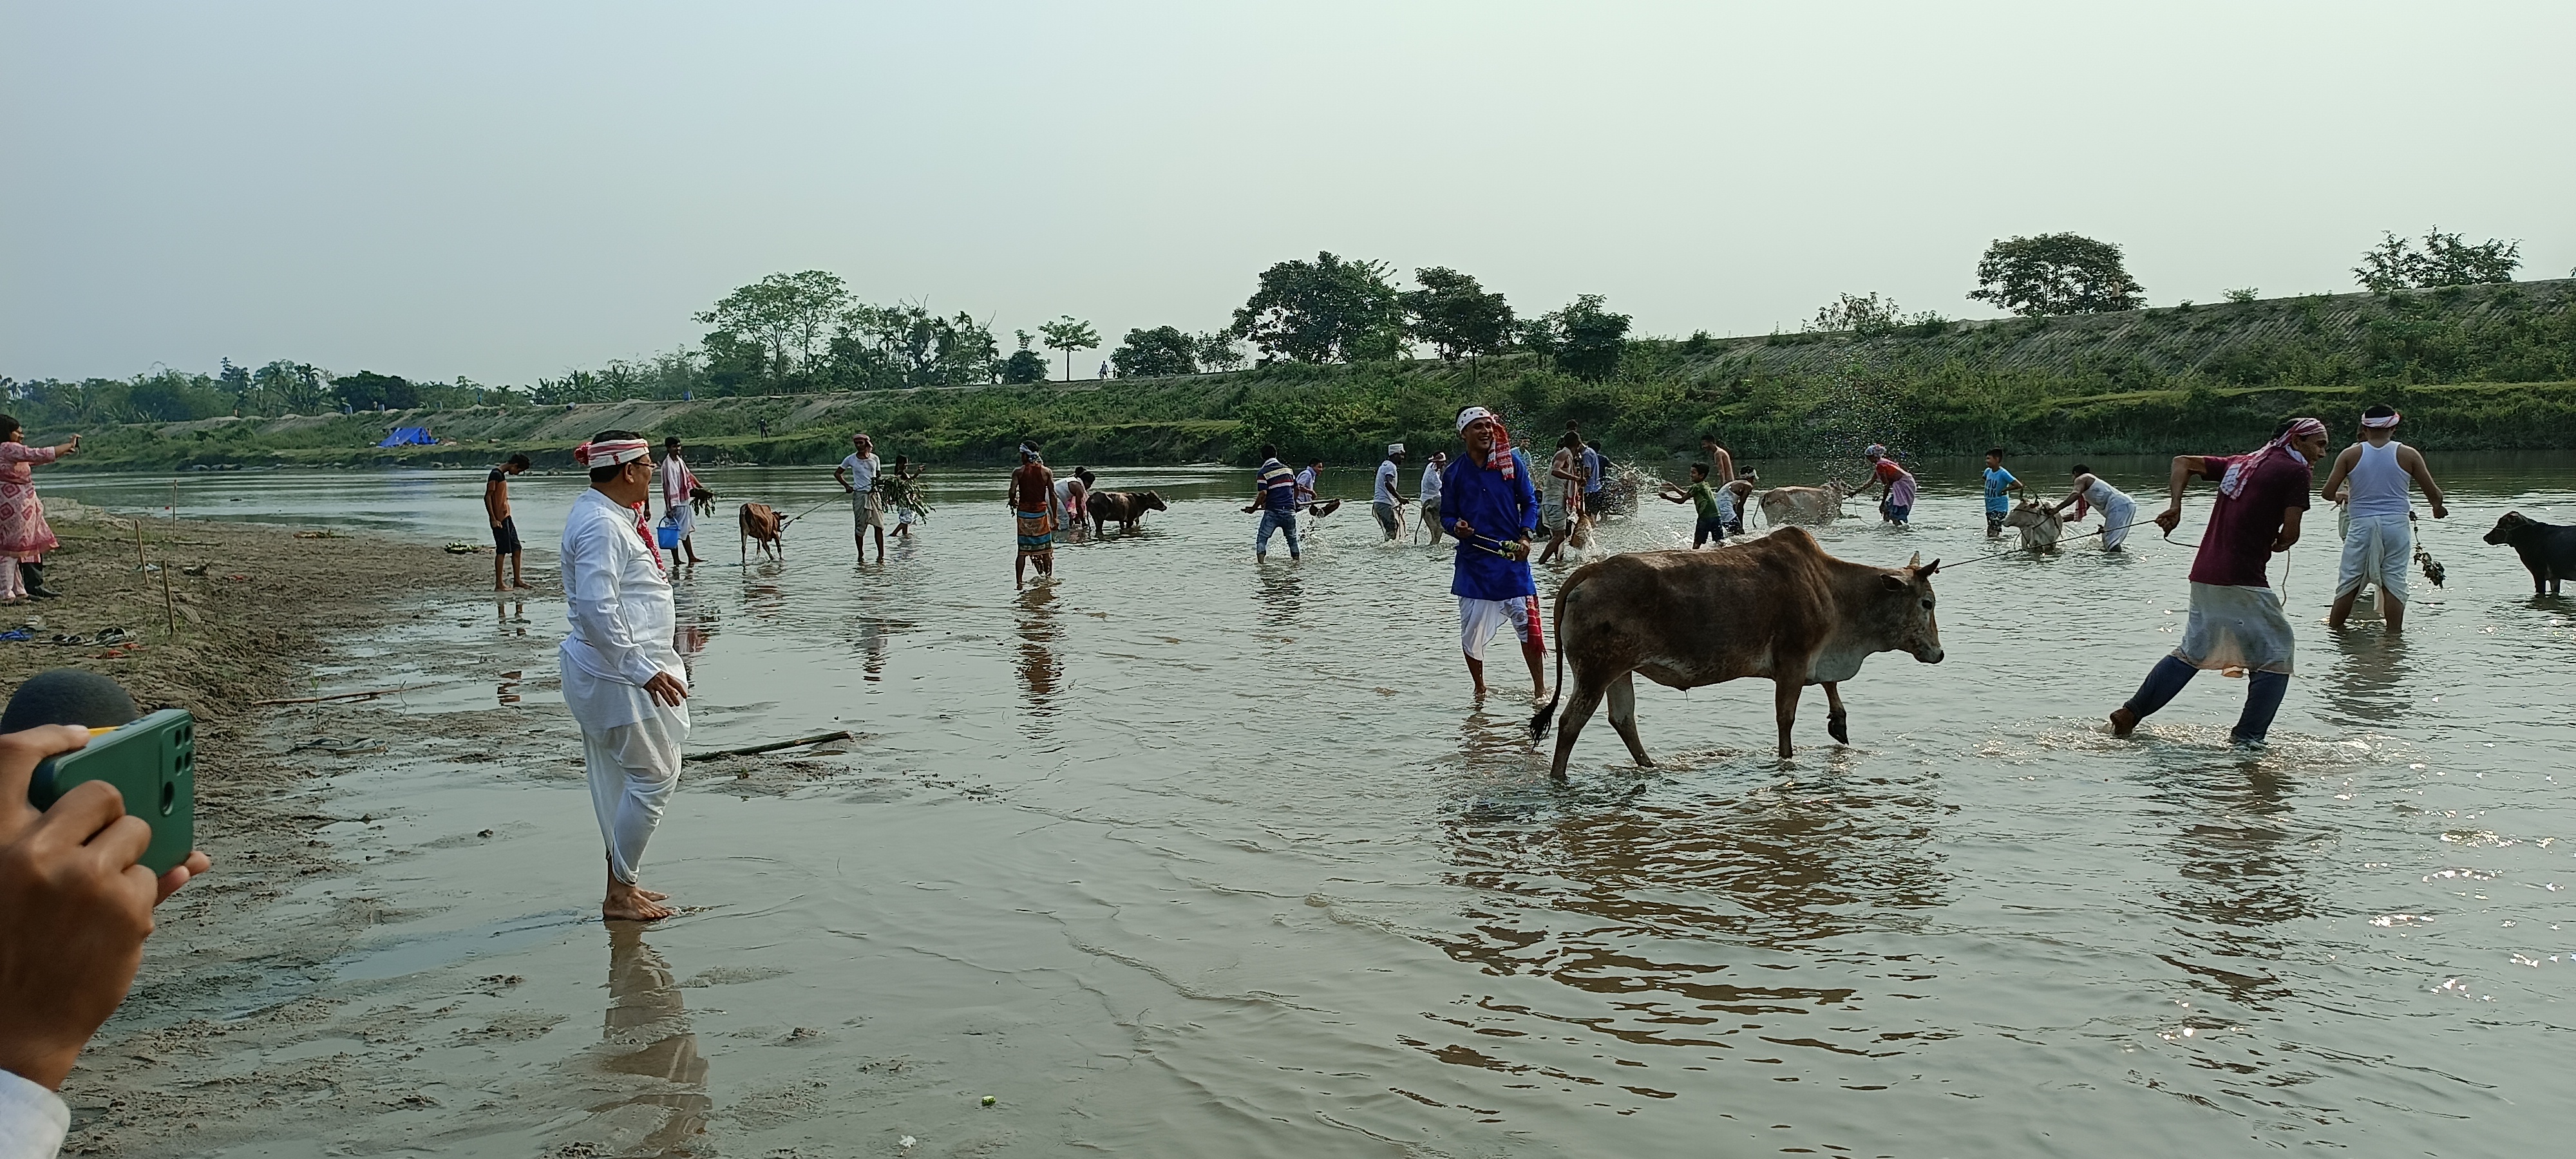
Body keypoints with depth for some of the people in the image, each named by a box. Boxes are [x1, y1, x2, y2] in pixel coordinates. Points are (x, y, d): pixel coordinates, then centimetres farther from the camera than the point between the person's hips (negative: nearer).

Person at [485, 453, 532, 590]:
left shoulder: (502, 475, 16)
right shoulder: (496, 474, -14)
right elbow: (487, 497, -18)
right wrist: (494, 519, -20)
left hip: (507, 518, 10)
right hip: (499, 519, -10)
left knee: (517, 549, 11)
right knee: (502, 550, -6)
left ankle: (517, 580, 17)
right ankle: (499, 585, -3)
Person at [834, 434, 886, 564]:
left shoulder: (875, 458, 6)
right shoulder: (851, 459, 1)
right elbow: (837, 473, 13)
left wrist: (883, 494, 12)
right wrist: (847, 486, 0)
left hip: (875, 494, 1)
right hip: (859, 495, -1)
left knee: (879, 525, -6)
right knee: (860, 527, 0)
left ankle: (881, 555, -4)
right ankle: (861, 556, 10)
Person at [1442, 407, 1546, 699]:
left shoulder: (1512, 462, 2)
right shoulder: (1454, 473, 4)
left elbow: (1530, 502, 8)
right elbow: (1446, 515, 11)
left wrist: (1525, 536, -5)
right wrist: (1456, 527, -12)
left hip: (1511, 558, -1)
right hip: (1473, 563, 1)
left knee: (1529, 626, -4)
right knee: (1471, 632, 3)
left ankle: (1540, 688, 8)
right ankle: (1479, 690, 21)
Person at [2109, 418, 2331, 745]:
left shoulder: (2240, 463, 17)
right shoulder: (2295, 471, -4)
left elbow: (2182, 462, 21)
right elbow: (2290, 533, -10)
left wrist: (2175, 506, 13)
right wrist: (2277, 543, 12)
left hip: (2204, 577, 8)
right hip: (2243, 582, -8)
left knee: (2193, 652, 21)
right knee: (2274, 660, 4)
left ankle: (2130, 713, 21)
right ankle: (2247, 741, 0)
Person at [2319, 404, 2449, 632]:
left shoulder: (2350, 455, 0)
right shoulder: (2408, 455, 1)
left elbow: (2328, 493, -3)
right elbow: (2434, 492, 5)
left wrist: (2340, 496, 20)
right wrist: (2438, 507, 27)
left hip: (2361, 525, 0)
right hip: (2396, 525, 0)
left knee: (2349, 580, 6)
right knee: (2394, 581, 3)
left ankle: (2334, 627, 12)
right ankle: (2394, 631, 2)